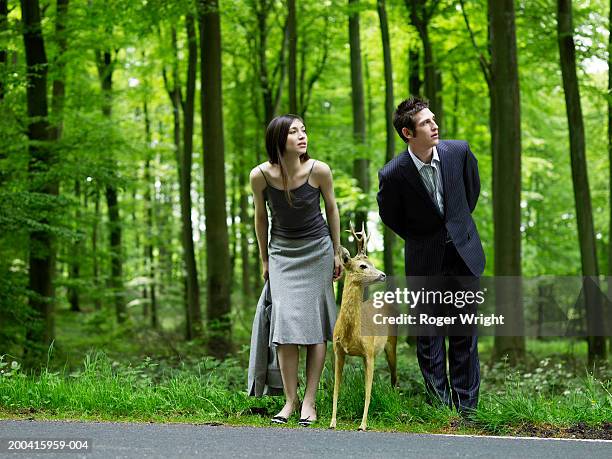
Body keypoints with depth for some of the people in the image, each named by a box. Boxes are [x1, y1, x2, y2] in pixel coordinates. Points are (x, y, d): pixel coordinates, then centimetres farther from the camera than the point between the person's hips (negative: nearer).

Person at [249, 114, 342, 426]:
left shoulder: (318, 171, -17)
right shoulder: (260, 175, -16)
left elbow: (331, 208, 0)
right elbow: (261, 216, 1)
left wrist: (337, 253, 6)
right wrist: (264, 259, 10)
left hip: (317, 250, 0)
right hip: (282, 252, 1)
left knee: (315, 324, -3)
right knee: (285, 324, -9)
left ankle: (310, 401, 0)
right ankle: (290, 401, -2)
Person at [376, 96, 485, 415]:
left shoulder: (459, 152, -10)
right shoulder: (393, 174, -18)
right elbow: (389, 215, 2)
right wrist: (420, 240, 8)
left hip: (464, 252, 2)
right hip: (426, 259, -2)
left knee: (465, 332, 7)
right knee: (428, 335, 2)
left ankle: (466, 406, 15)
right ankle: (439, 404, 12)